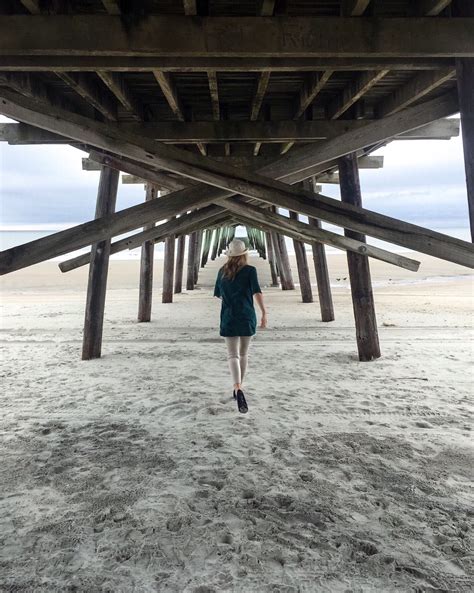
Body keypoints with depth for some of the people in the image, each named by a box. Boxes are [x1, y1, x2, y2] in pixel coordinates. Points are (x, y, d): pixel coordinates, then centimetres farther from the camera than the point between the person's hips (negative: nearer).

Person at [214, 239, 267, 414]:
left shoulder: (222, 271, 6)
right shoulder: (250, 270, -3)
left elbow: (218, 294, 16)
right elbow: (257, 292, -15)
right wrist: (264, 312, -16)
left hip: (229, 317, 1)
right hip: (247, 316, -1)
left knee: (233, 355, -5)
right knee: (243, 353, 15)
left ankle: (238, 389, -27)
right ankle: (238, 387, 25)